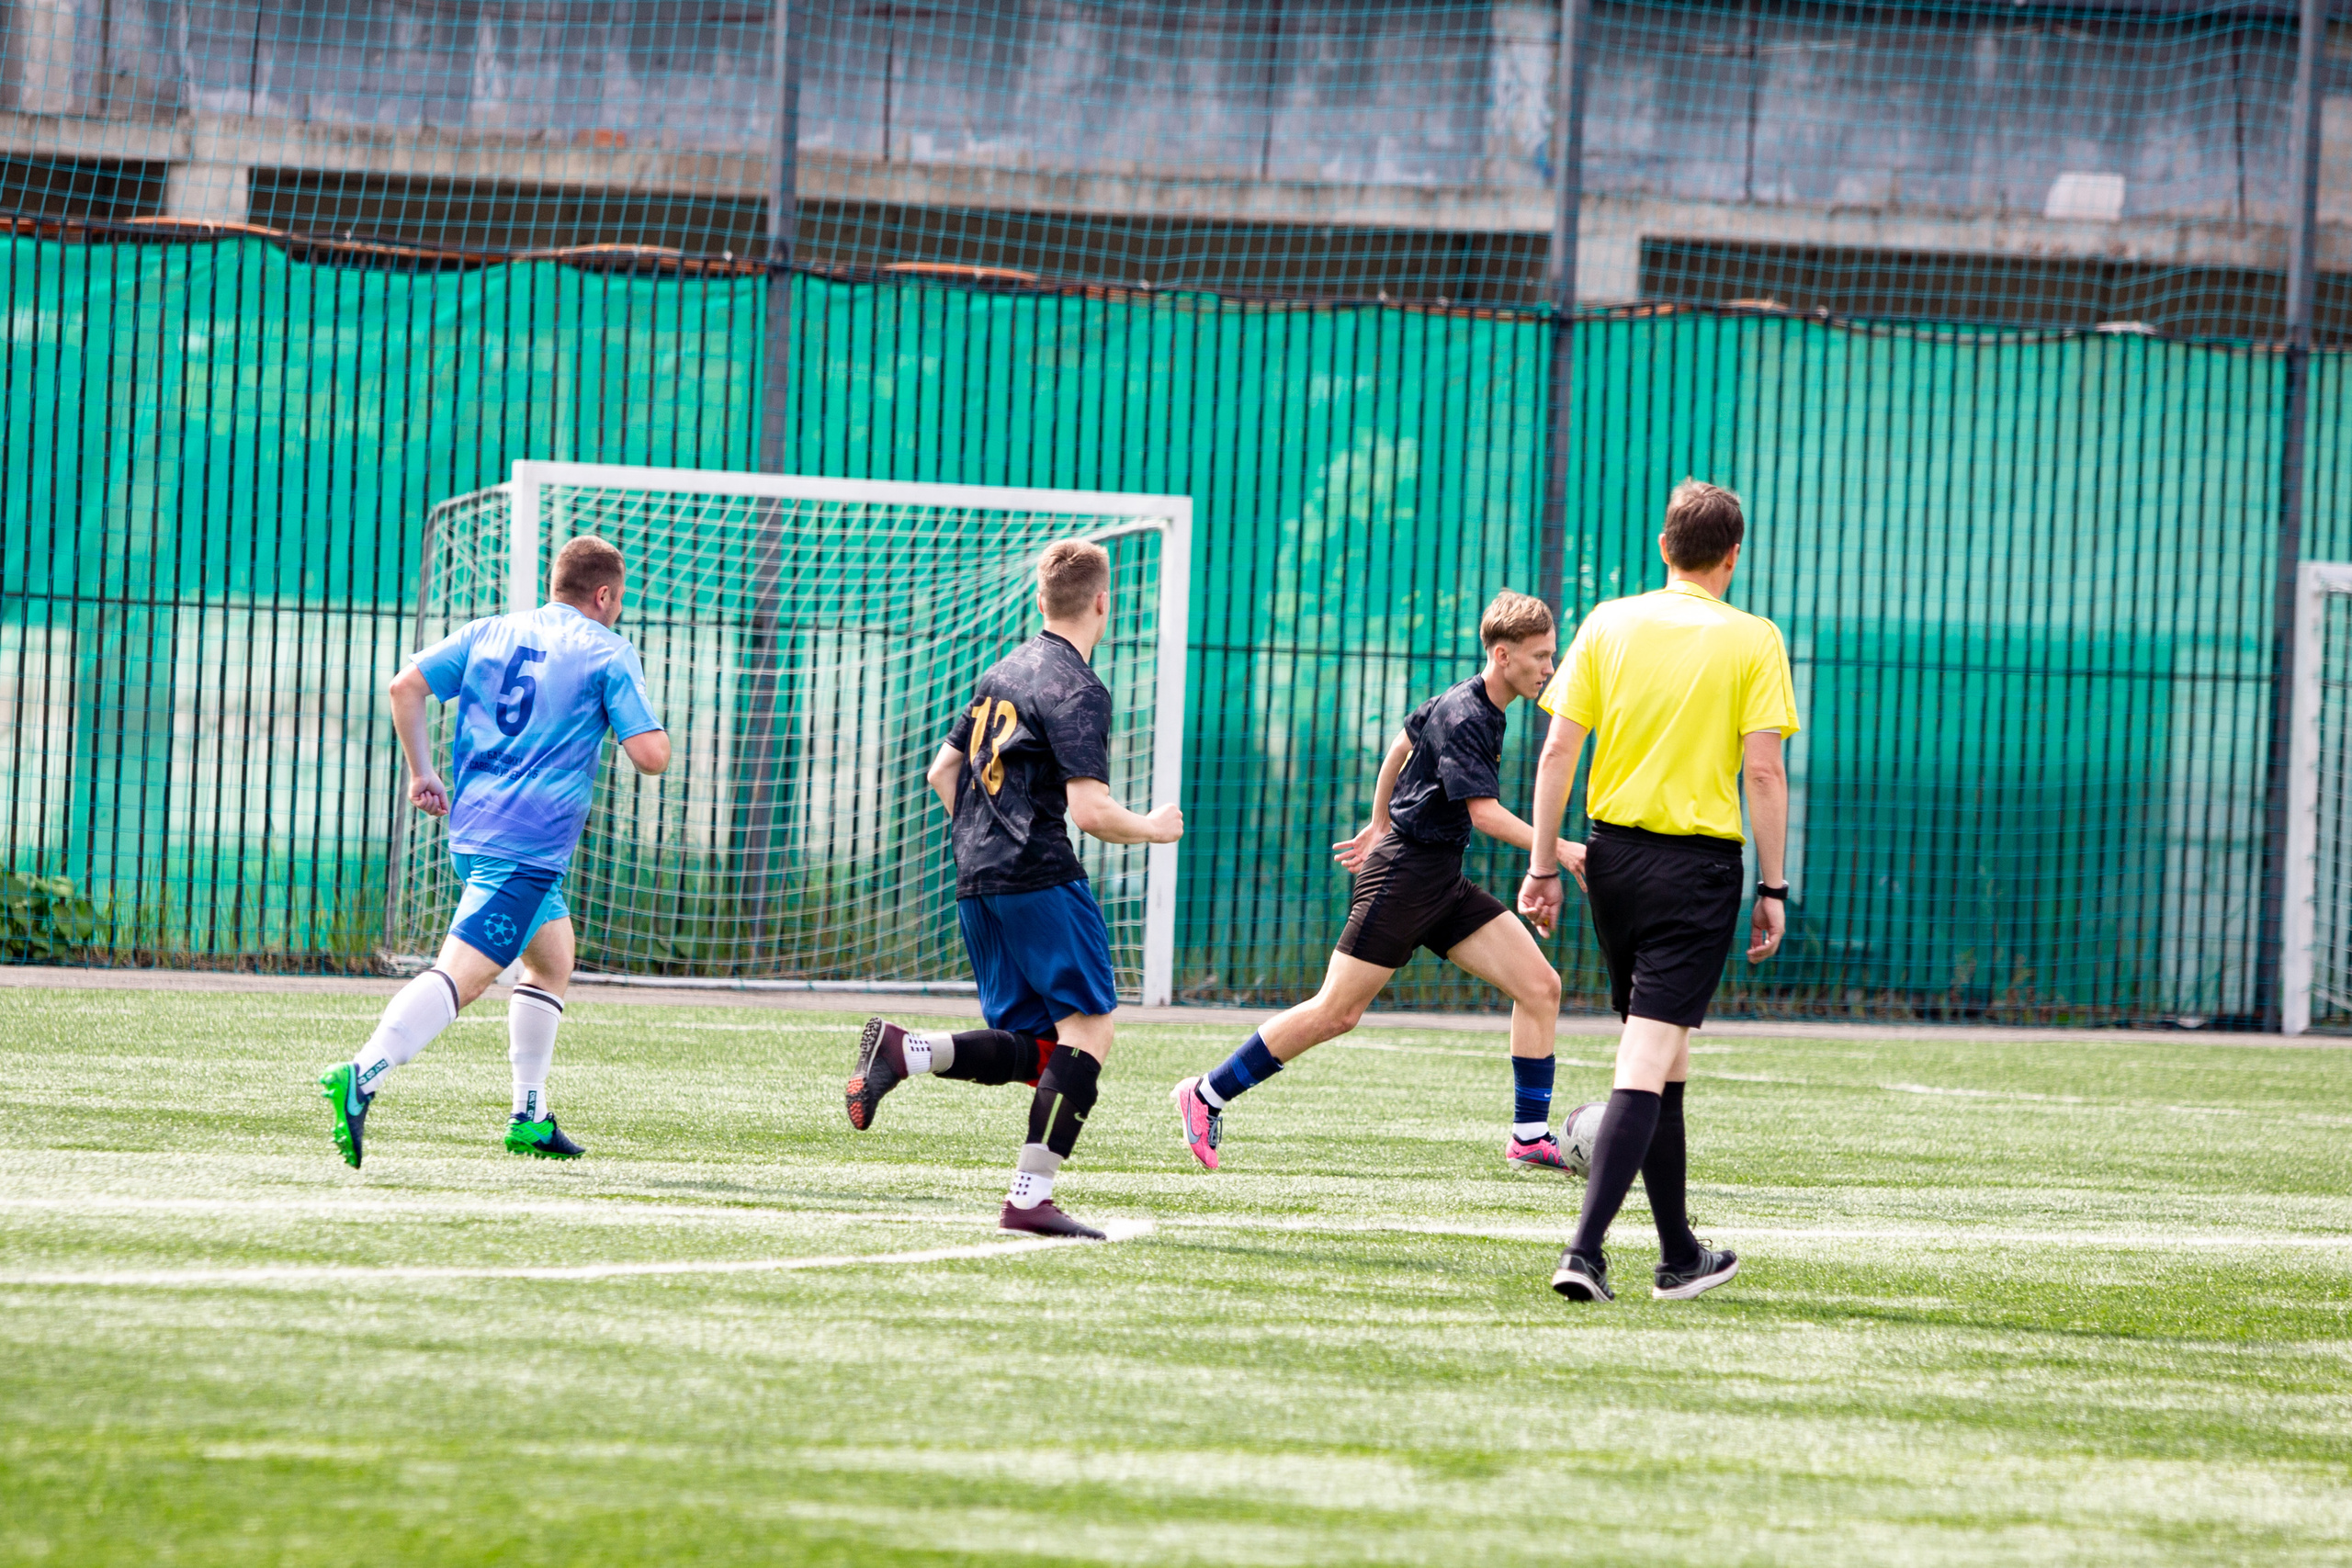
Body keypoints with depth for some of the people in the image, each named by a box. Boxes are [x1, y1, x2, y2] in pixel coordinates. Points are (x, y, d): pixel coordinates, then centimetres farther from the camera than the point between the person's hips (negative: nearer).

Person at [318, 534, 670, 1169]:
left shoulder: (488, 633, 15)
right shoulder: (609, 652, -1)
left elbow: (406, 686, 5)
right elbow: (651, 755, -9)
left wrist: (421, 773, 13)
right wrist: (656, 733, 15)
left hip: (472, 826, 8)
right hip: (530, 846, -8)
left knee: (553, 960, 26)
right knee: (462, 973, -18)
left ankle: (531, 1118, 24)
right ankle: (362, 1077, -37)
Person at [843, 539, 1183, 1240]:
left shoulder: (1002, 673, 17)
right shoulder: (1077, 690, -10)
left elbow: (941, 772, 24)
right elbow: (1090, 810, -16)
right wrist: (1152, 829, 2)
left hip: (976, 885, 8)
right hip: (1042, 879, -8)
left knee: (1032, 1051, 10)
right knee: (1088, 1033, -4)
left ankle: (902, 1051, -11)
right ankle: (1031, 1196, -13)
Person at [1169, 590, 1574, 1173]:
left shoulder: (1484, 708, 10)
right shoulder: (1462, 717, -19)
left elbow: (1403, 742, 24)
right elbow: (1485, 813, -26)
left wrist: (1379, 826, 32)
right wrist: (1558, 850, -28)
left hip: (1444, 884, 9)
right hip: (1405, 874, -9)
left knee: (1540, 985, -2)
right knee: (1336, 1011, -6)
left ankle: (1529, 1137, 2)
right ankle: (1207, 1096, 7)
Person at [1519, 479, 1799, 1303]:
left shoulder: (1608, 624, 3)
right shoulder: (1752, 640, -5)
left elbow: (1557, 752, 1)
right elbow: (1764, 773, -8)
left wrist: (1544, 864, 7)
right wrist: (1773, 888, -2)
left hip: (1614, 853, 4)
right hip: (1699, 864, -4)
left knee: (1661, 1058, 16)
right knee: (1647, 1064, -7)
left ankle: (1680, 1255, 24)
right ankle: (1585, 1249, -20)